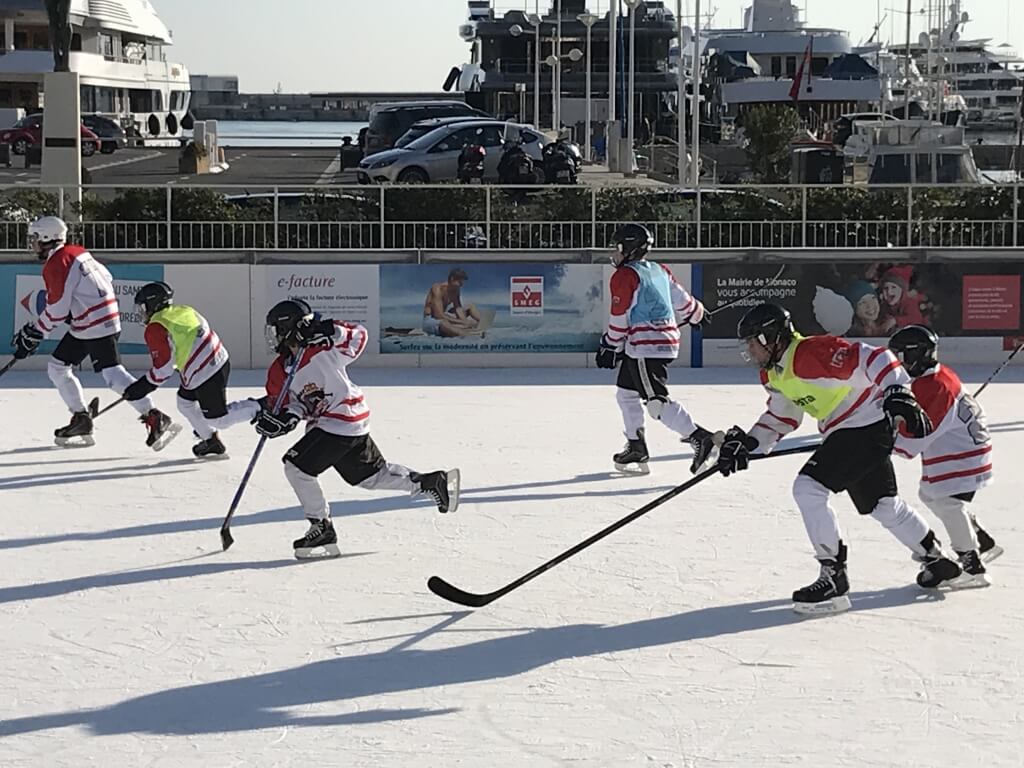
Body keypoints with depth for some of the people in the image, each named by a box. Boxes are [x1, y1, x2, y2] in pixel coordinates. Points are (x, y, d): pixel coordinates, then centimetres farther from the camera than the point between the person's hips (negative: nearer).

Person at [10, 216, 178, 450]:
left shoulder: (56, 264, -15)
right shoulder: (77, 252, 13)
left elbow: (57, 310, -15)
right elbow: (106, 277, 18)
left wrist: (33, 333, -3)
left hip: (96, 326, -11)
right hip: (84, 327, 11)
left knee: (112, 374, -17)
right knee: (57, 367, 13)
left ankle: (156, 419, -20)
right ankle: (81, 421, 17)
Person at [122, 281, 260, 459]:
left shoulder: (155, 329, -10)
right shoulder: (183, 310, 14)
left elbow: (163, 367, -12)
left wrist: (143, 387, 1)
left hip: (204, 374, -9)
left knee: (218, 420, 1)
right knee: (185, 401, 24)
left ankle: (260, 408, -3)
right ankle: (210, 441, 29)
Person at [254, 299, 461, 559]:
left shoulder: (322, 350, -19)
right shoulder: (279, 371, 3)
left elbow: (358, 338, -16)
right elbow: (286, 402, 4)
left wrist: (331, 331, -33)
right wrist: (283, 417, -19)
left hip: (344, 423, -9)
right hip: (325, 425, 9)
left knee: (296, 466, -14)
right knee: (373, 476, 18)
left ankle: (322, 528, -5)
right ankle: (432, 482, 30)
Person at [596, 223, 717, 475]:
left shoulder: (624, 276, -8)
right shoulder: (660, 271, 15)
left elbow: (620, 317, -8)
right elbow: (681, 299, 22)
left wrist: (609, 347, 3)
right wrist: (695, 313, 42)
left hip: (645, 346, -10)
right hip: (667, 339, 10)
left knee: (657, 402, -14)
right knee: (626, 393, 19)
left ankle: (700, 438, -22)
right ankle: (637, 448, 22)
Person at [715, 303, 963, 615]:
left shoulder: (811, 354, -24)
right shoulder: (773, 373, 7)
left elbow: (871, 358, -26)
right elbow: (781, 417, 17)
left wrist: (898, 393, -35)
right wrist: (747, 442, 4)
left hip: (867, 427, -10)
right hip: (844, 434, 10)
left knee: (808, 488, -19)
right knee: (883, 504, 22)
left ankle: (834, 580, -16)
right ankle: (938, 561, 41)